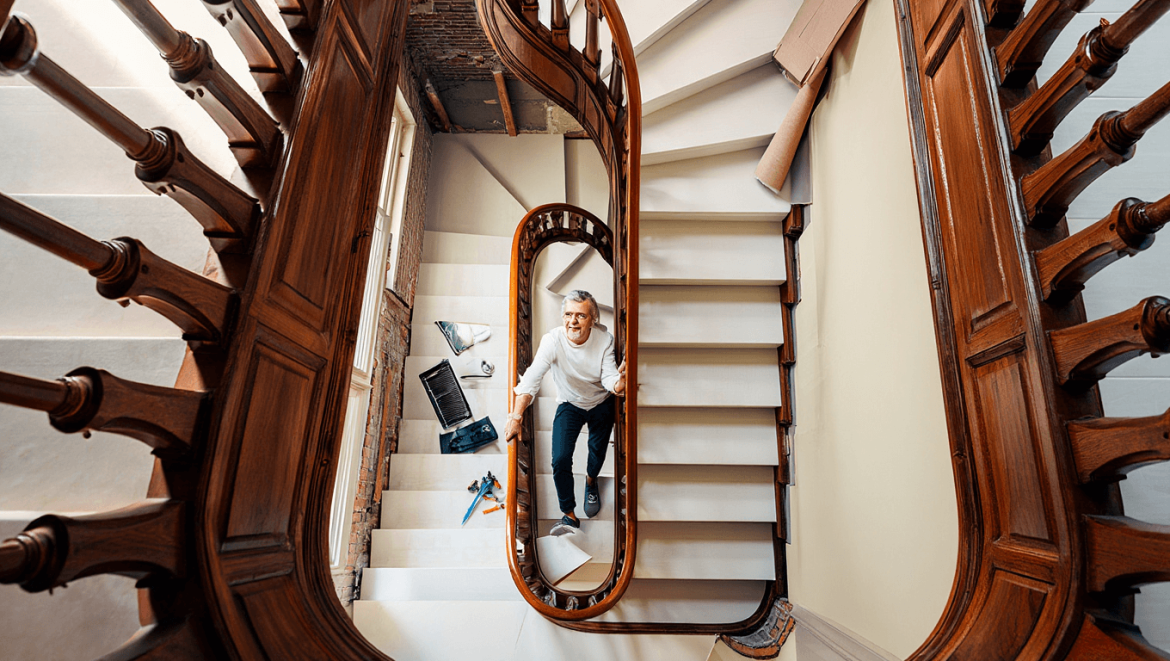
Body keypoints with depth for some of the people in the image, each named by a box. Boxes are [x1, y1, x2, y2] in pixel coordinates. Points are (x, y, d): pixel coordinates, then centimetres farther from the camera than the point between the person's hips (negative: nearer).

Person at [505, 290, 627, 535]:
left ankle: (590, 481, 49)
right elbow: (531, 379, -32)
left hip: (601, 404, 1)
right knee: (560, 460, -12)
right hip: (569, 404, -1)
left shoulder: (604, 339, -22)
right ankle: (569, 516, 8)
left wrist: (617, 385, -50)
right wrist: (515, 418, -39)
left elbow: (608, 377, -25)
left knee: (597, 455, 12)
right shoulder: (552, 340, -27)